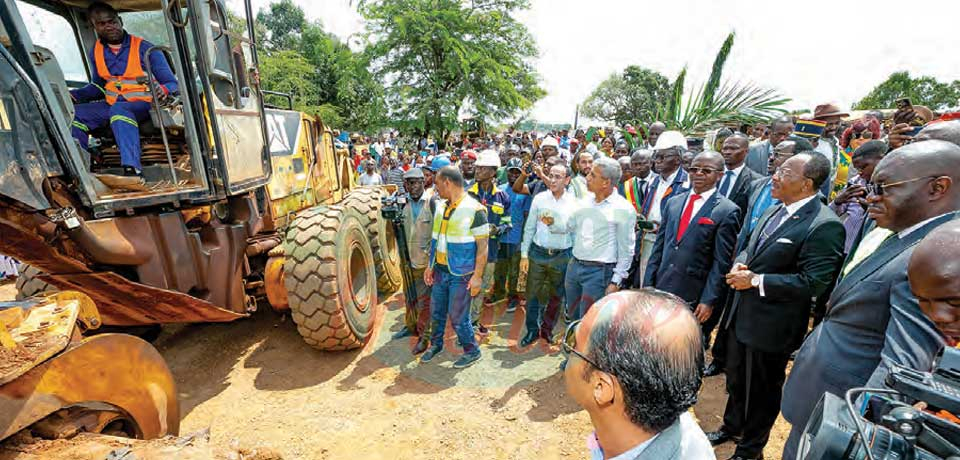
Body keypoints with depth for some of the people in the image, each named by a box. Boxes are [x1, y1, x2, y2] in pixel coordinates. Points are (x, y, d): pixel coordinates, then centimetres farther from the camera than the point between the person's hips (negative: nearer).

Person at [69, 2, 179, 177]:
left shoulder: (144, 48, -6)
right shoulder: (96, 52, 11)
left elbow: (171, 83, -10)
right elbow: (97, 86, 22)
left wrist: (164, 90, -34)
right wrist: (73, 95, 5)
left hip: (143, 105, -7)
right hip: (112, 104, 7)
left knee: (119, 109, -37)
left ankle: (133, 170, -50)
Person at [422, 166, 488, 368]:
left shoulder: (474, 210, -15)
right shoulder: (439, 206, 5)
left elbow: (482, 246, -13)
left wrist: (477, 276, -16)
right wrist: (430, 265, 11)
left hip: (461, 274, -6)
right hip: (440, 270, 6)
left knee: (458, 317, 3)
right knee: (436, 312, 17)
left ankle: (472, 351, 26)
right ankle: (435, 344, 40)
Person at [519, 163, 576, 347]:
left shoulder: (574, 202, -4)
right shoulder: (539, 198, -1)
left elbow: (576, 232, -1)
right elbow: (529, 228, 2)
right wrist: (524, 255, 1)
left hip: (561, 256, 0)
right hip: (537, 253, 1)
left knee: (556, 296, 13)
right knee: (533, 294, 7)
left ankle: (547, 328, 34)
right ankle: (532, 330, 26)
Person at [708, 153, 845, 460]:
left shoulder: (824, 225, -19)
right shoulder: (774, 213, 7)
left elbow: (813, 283, -23)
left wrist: (755, 280, -21)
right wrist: (740, 264, -5)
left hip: (770, 325, -7)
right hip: (741, 315, 8)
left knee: (761, 391, 15)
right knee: (735, 380, 25)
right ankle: (732, 427, 48)